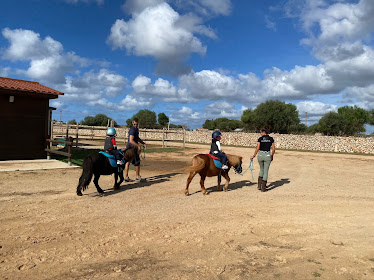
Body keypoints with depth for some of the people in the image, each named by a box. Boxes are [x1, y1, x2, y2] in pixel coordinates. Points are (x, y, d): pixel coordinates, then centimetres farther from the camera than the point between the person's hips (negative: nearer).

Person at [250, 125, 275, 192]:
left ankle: (259, 185, 15)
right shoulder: (271, 139, 1)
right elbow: (273, 149, 0)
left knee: (261, 169, 21)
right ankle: (263, 187, 6)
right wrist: (272, 156, 14)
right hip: (267, 155, 0)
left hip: (260, 155, 1)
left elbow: (257, 148, -5)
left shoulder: (260, 139, -3)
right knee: (266, 171, 6)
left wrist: (253, 155, 5)